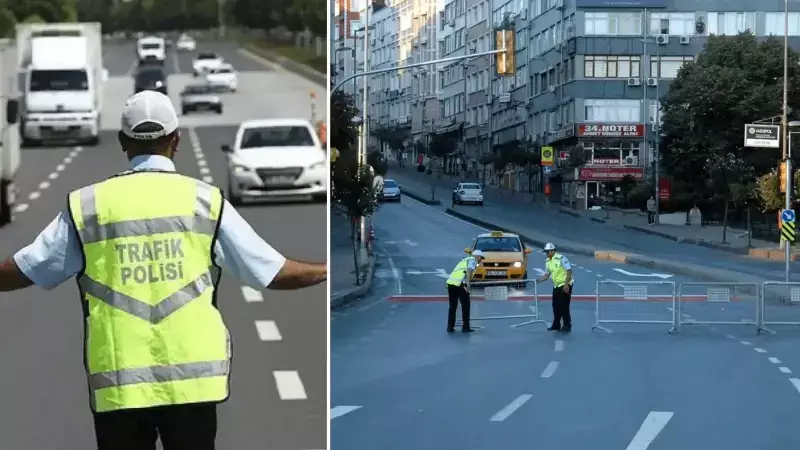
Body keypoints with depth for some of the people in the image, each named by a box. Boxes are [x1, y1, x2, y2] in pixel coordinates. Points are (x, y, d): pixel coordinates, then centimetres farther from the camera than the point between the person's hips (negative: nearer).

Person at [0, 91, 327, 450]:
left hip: (117, 384, 0)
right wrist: (330, 270, 20)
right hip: (192, 379, 0)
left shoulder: (86, 205, 2)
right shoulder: (205, 201, 2)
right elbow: (273, 272, 4)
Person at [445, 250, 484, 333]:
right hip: (459, 283, -7)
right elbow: (469, 270, -15)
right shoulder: (473, 260, 8)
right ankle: (465, 327, 9)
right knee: (465, 306, 7)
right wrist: (468, 282, -27)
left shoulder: (464, 260, 32)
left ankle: (450, 327, 16)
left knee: (452, 306, 17)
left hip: (450, 282, 7)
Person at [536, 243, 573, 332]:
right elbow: (547, 275, 13)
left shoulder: (561, 258, -17)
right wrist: (538, 280, -3)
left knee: (564, 306, -7)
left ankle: (567, 326, 0)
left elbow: (569, 271, -19)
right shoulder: (547, 262, 7)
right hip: (556, 286, 8)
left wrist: (566, 284, -23)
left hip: (565, 285, -8)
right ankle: (556, 325, 19)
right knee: (556, 306, 9)